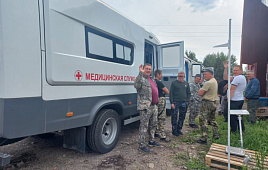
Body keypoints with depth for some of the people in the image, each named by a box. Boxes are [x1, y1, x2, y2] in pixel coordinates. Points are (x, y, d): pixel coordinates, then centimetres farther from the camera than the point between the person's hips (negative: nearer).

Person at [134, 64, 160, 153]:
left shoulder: (152, 80, 19)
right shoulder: (141, 78, -9)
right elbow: (136, 85, -32)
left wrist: (156, 103, 24)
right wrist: (140, 73, -33)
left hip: (154, 106, 9)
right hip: (145, 107, -9)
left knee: (153, 124, 19)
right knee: (144, 126, -2)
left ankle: (151, 140, 35)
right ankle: (142, 145, 8)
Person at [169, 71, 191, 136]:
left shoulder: (186, 83, 12)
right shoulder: (174, 83, 0)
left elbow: (189, 93, 16)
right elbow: (171, 93, -3)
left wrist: (187, 101, 4)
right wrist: (172, 102, -10)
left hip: (184, 102, 4)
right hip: (175, 102, -4)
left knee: (182, 117, 10)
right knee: (174, 117, -3)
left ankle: (179, 129, 23)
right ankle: (174, 131, 7)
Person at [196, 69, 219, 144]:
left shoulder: (208, 83, -18)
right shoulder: (215, 81, 14)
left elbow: (200, 93, -20)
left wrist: (201, 89, 0)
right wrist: (203, 90, 8)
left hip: (206, 103, -10)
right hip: (213, 103, 10)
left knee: (203, 121, -4)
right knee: (212, 120, 22)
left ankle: (204, 138, 0)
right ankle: (216, 135, 31)